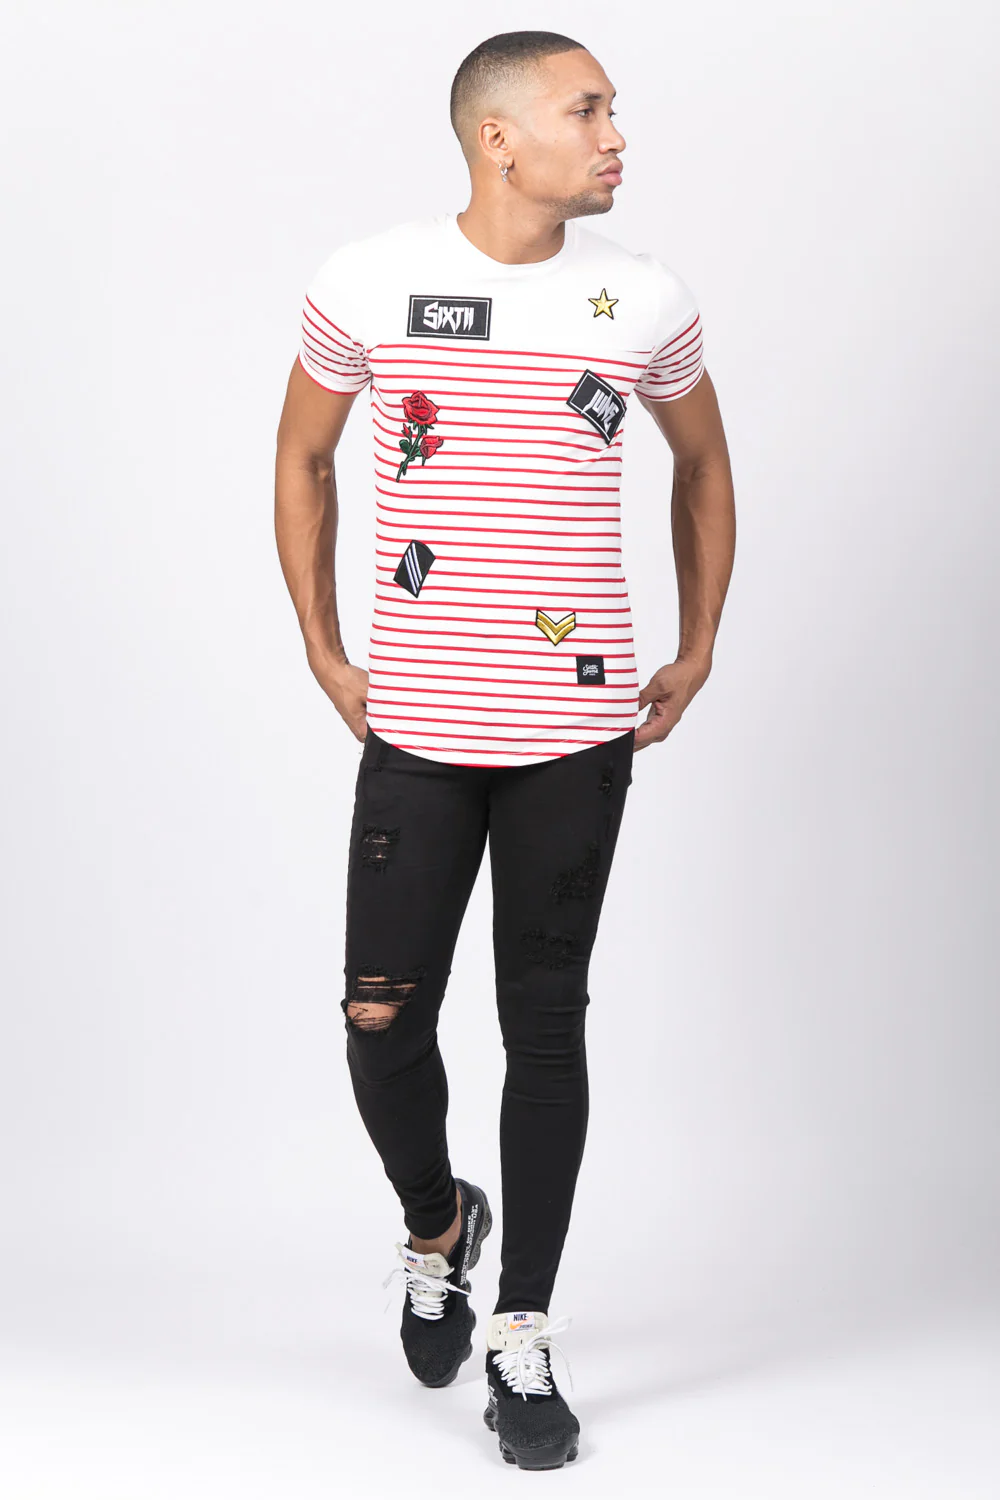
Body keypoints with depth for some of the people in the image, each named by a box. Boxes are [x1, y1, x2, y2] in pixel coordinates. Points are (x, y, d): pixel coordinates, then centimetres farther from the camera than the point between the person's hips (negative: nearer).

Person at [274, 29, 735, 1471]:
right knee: (383, 1016, 0)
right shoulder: (368, 283, -3)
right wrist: (325, 654, 7)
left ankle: (523, 1341, 16)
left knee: (546, 1024, 5)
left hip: (579, 728, 1)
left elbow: (702, 463, 17)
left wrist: (695, 656, 14)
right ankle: (436, 1229, 32)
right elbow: (301, 457, 11)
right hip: (417, 727, 0)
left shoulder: (645, 299, 1)